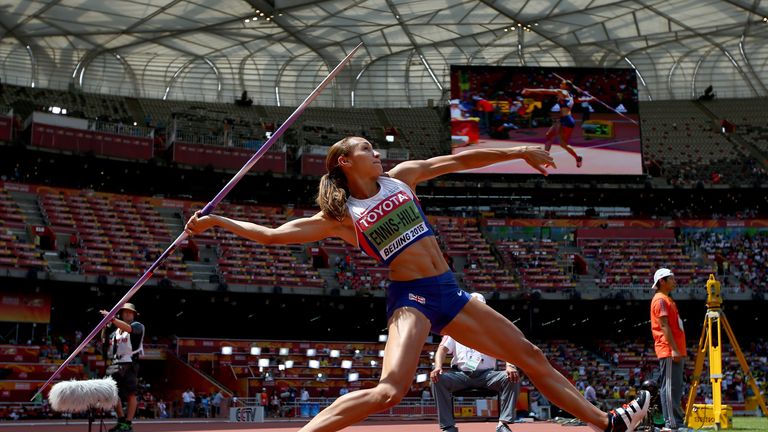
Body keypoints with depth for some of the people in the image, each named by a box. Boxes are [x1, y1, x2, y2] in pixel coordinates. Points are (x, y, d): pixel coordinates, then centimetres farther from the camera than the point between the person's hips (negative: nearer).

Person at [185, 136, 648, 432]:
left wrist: (520, 152, 12)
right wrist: (216, 221, -5)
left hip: (449, 293, 6)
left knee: (532, 356, 11)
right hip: (411, 299, -6)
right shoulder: (341, 218, 0)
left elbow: (459, 160, 13)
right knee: (389, 390, -31)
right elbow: (273, 234, -2)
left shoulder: (401, 177, 13)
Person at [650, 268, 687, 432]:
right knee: (669, 387, -12)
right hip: (669, 351, -10)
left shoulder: (667, 299, 23)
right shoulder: (660, 300, -8)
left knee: (675, 388, 10)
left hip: (676, 351, 10)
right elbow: (664, 326, -17)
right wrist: (674, 349, -22)